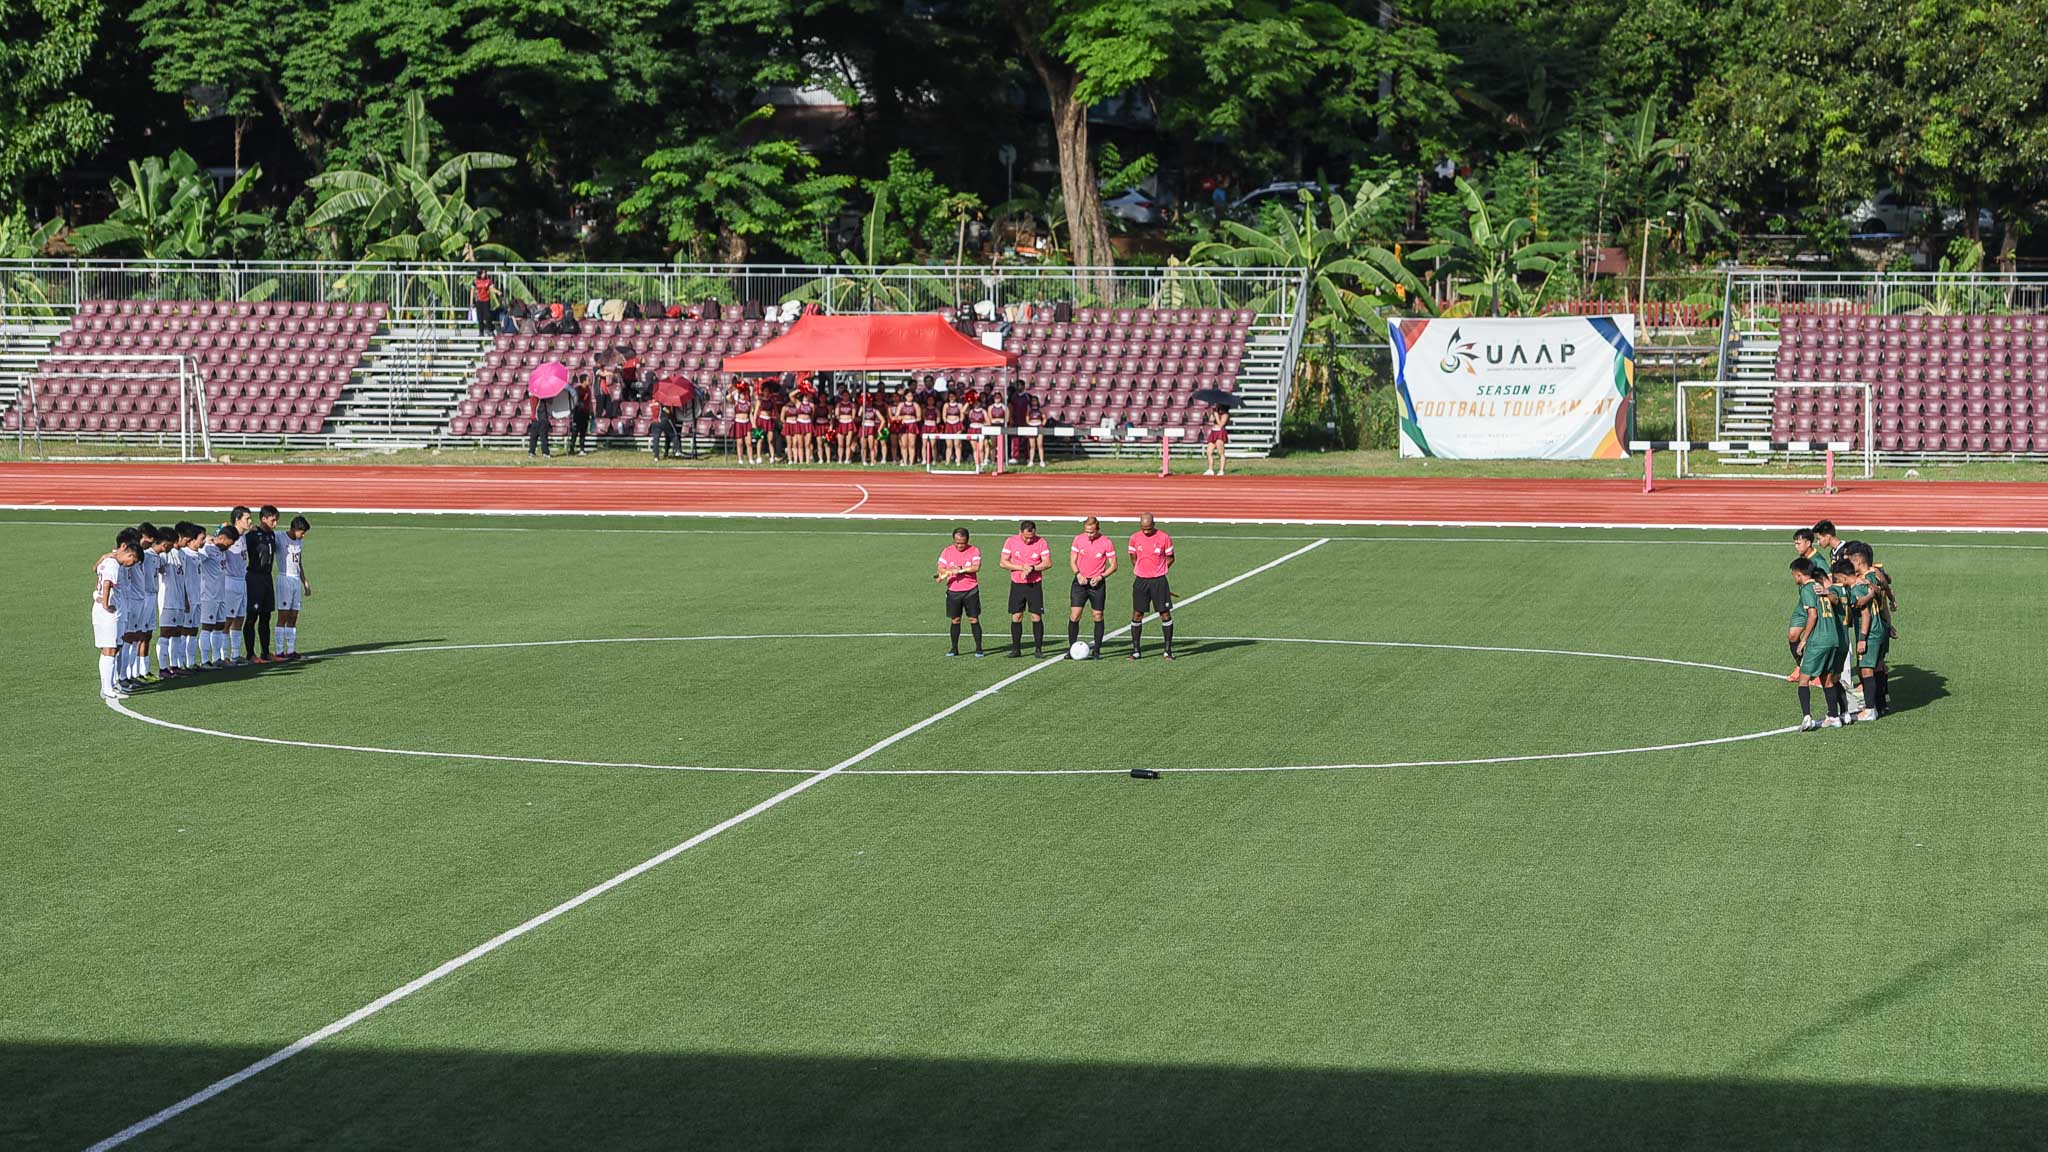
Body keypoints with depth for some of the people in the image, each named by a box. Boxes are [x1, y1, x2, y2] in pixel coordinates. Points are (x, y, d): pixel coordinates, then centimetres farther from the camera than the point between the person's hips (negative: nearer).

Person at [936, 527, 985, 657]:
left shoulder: (974, 551, -3)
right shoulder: (947, 551, 3)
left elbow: (976, 567, -16)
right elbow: (940, 568, 0)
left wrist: (960, 569, -21)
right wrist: (946, 572, -22)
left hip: (971, 590, -2)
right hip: (953, 591, 2)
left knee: (974, 619, -1)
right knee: (954, 620, 5)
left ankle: (978, 648, 4)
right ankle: (954, 649, 13)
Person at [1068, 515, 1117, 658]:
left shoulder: (1107, 543, -7)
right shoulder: (1078, 539, -1)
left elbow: (1113, 566, -2)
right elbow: (1072, 560, 8)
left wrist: (1100, 577, -16)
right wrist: (1078, 574, -10)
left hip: (1097, 583, -1)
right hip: (1081, 581, 1)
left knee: (1098, 616, 1)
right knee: (1074, 615, -7)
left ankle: (1096, 650, 9)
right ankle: (1072, 648, 0)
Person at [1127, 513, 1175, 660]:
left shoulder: (1164, 538, -7)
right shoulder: (1135, 538, 2)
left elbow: (1170, 558, 4)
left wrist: (1158, 571, 0)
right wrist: (1139, 570, 6)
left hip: (1159, 581, -2)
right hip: (1140, 581, 2)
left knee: (1165, 614, -1)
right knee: (1137, 614, 1)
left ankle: (1168, 650, 8)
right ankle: (1136, 650, 9)